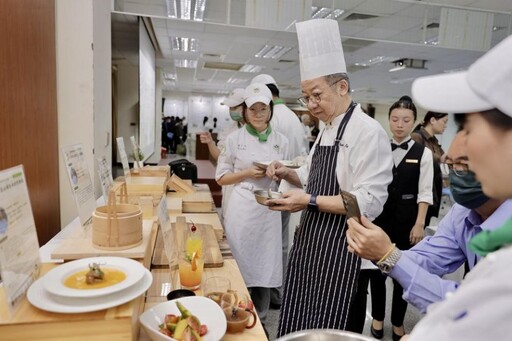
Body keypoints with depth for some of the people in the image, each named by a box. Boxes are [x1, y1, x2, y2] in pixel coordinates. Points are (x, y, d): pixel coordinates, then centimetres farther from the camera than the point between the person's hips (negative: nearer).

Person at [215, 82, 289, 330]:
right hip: (242, 209, -2)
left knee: (265, 265, 9)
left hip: (269, 210, 2)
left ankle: (260, 321, 31)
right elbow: (221, 177, 1)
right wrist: (248, 173, -14)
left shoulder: (281, 140, 5)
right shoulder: (235, 138, -2)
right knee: (240, 264, 6)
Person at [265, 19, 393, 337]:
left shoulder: (368, 131, -16)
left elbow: (370, 202, -21)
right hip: (310, 238, 9)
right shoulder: (327, 130, 12)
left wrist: (309, 202, -23)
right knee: (296, 324, 18)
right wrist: (288, 173, 4)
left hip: (338, 247, -8)